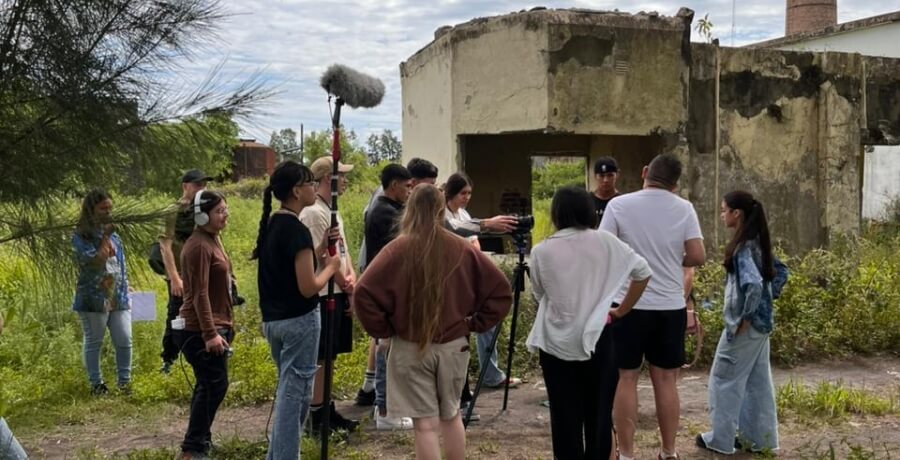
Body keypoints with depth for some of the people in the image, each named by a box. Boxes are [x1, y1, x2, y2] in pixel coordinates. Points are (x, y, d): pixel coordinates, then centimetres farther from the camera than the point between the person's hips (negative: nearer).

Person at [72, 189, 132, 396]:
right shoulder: (80, 237, -8)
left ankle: (124, 381, 15)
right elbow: (97, 261, -21)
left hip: (118, 299, 5)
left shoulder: (113, 235, 11)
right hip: (94, 299, -5)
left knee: (125, 341, 2)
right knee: (93, 343, 7)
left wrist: (125, 294, 16)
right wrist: (105, 237, -14)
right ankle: (96, 384, 18)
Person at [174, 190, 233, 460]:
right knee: (215, 384, -8)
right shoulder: (199, 245, -18)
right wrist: (210, 334, -26)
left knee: (208, 385, 15)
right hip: (200, 330, -10)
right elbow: (199, 294, -23)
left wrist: (224, 325, 22)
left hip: (212, 326, 10)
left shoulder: (212, 240, 14)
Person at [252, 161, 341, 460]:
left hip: (272, 320, 9)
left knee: (287, 390, 20)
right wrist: (330, 267, -4)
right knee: (295, 392, 1)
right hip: (299, 321, -9)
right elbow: (307, 287, -20)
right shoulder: (297, 230, -18)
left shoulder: (270, 225, 8)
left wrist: (321, 248, 6)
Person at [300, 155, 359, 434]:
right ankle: (317, 417, 5)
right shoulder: (313, 212, -15)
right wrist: (345, 283, -7)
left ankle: (328, 410, 24)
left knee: (330, 356, 15)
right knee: (320, 358, -3)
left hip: (339, 293, 10)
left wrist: (350, 278, 2)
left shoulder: (332, 210, 16)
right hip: (323, 294, -10)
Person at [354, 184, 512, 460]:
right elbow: (500, 289, -1)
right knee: (451, 416, 21)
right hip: (454, 345, 3)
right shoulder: (462, 249, -3)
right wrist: (475, 324, 7)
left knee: (426, 424, 3)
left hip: (410, 348, -3)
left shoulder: (397, 250, -11)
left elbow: (364, 294, -18)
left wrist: (384, 330, -4)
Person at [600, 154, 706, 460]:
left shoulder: (619, 205, -6)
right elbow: (697, 257, -4)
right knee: (666, 380, 11)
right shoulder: (684, 209, -1)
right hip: (670, 306, 2)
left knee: (625, 379, 6)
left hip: (628, 304, -2)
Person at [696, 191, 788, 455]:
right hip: (762, 323, 9)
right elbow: (781, 272, 18)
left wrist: (744, 318, -21)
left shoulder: (743, 247, -20)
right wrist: (770, 297, 13)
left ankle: (721, 439, 12)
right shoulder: (758, 243, 8)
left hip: (745, 325, -9)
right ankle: (760, 438, 23)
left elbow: (753, 284, -31)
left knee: (724, 380, 4)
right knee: (758, 382, 15)